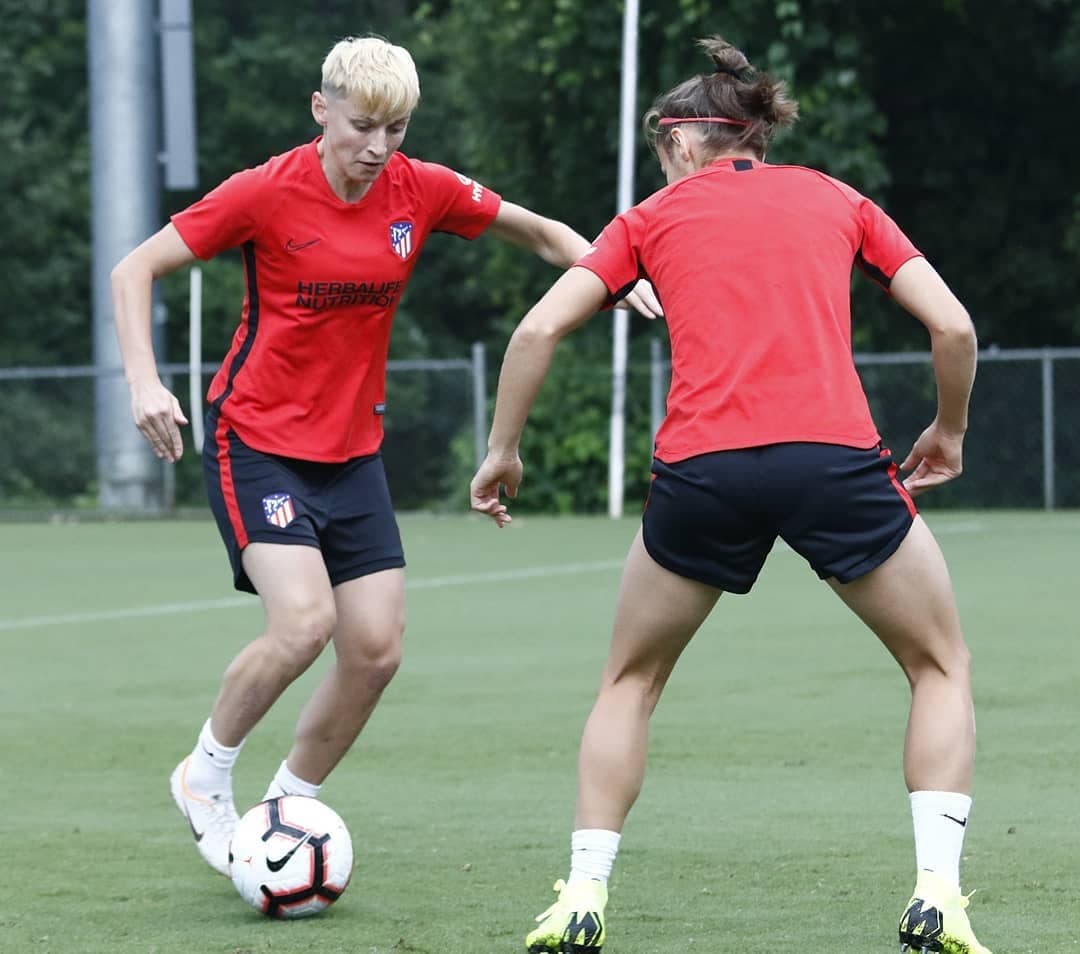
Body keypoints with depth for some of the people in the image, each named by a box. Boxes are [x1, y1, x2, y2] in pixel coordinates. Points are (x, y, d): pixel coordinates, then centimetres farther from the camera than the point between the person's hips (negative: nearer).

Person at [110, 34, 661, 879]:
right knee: (304, 620, -23)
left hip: (353, 452, 5)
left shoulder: (422, 191, -5)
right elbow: (135, 271, -8)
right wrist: (144, 382, -22)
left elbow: (541, 234, 9)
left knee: (377, 649, -3)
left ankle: (287, 809, 17)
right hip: (256, 440, -5)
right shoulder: (268, 192, -15)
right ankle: (207, 776, 1)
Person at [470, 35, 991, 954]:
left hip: (702, 466, 0)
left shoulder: (655, 217, 18)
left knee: (631, 680, 25)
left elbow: (537, 330, 8)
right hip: (837, 455, 0)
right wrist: (948, 431, 28)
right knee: (942, 668, 19)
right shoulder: (839, 202, 20)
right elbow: (953, 326, 12)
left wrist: (502, 452, 20)